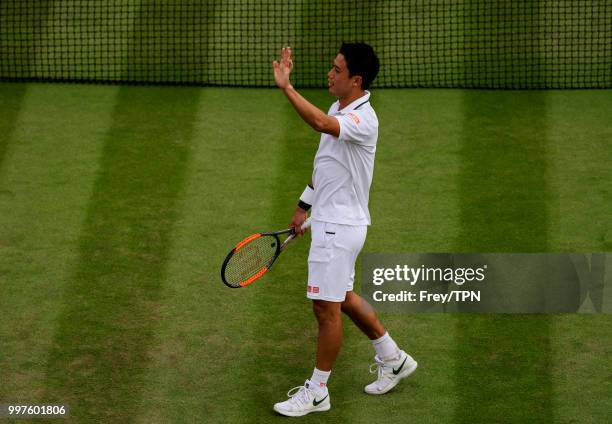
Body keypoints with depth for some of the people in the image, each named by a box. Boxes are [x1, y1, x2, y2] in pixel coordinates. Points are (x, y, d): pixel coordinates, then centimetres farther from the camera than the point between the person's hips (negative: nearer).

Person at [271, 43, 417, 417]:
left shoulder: (363, 119, -23)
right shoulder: (338, 109, 7)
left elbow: (321, 123, -45)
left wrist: (287, 87, -45)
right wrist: (304, 206, 24)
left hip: (340, 227, -10)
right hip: (330, 220, 10)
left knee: (327, 307, -1)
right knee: (344, 298, 21)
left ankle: (317, 391, 10)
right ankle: (393, 359, 36)